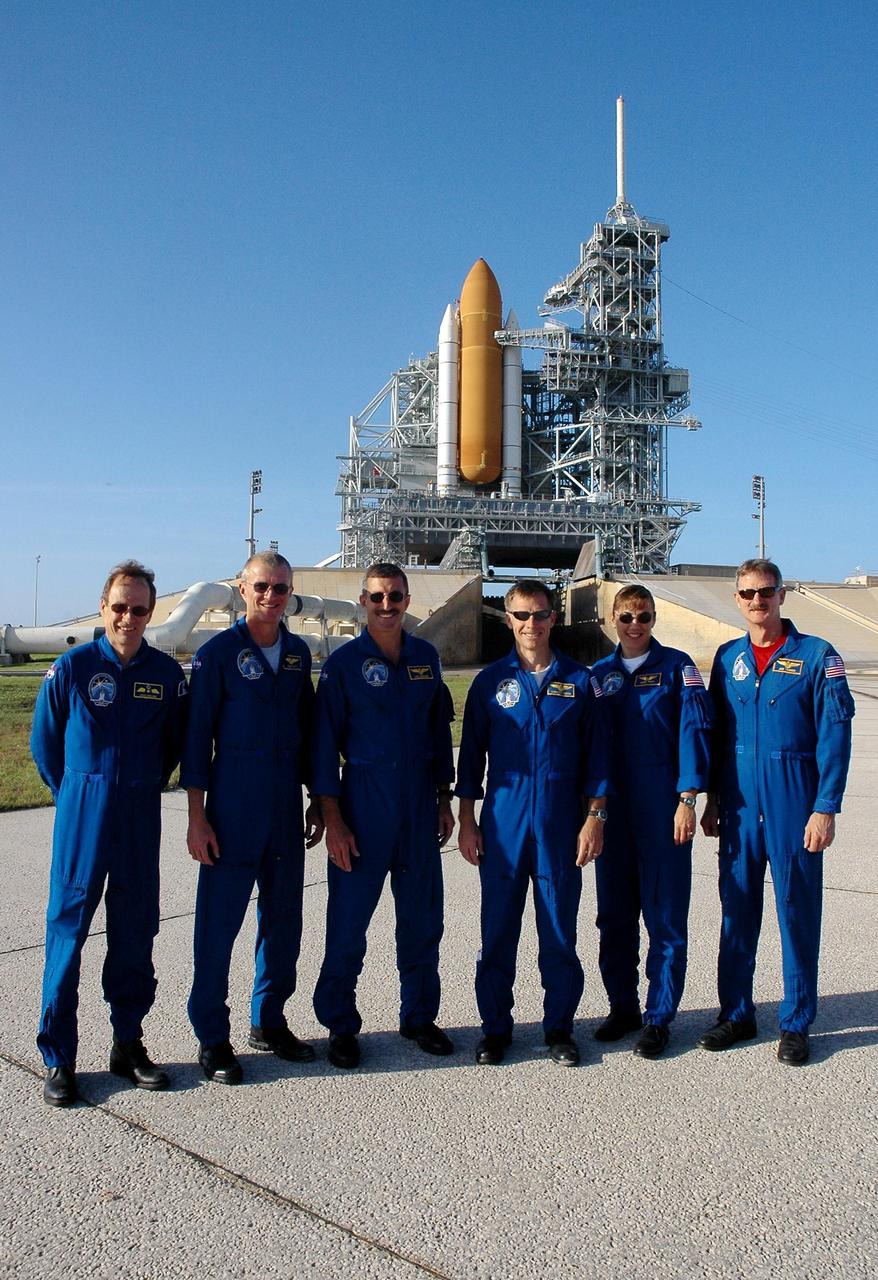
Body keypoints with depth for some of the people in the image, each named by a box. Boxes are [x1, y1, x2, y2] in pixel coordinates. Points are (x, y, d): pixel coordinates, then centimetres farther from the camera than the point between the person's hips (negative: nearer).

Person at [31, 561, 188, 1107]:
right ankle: (59, 1057, 15)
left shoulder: (168, 673, 1)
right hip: (82, 813, -2)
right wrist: (76, 795, 9)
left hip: (141, 816, 2)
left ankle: (128, 1042, 25)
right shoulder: (72, 667, -4)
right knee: (68, 925, 2)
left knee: (136, 929, 9)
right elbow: (44, 742, 6)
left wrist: (145, 789, 11)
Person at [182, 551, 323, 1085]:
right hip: (234, 807, -5)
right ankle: (213, 1036, 17)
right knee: (219, 921, 2)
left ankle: (269, 1021, 29)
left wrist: (317, 799, 13)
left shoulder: (298, 652, 8)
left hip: (286, 806, 5)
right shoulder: (217, 654, -7)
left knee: (284, 918, 13)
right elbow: (197, 738, -7)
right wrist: (197, 816, -10)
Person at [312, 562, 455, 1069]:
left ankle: (420, 1015, 29)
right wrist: (333, 819, -10)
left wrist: (444, 798, 10)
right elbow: (326, 742, -5)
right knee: (349, 919, 3)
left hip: (420, 802, 4)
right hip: (364, 801, -3)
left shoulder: (426, 657, 6)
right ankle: (341, 1025, 21)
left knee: (423, 918, 11)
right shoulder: (344, 662, -5)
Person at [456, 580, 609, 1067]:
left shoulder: (578, 680, 5)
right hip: (502, 824, 0)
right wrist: (466, 820, 2)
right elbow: (471, 755, 7)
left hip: (561, 826, 0)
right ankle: (495, 1027, 22)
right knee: (497, 931, 6)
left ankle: (559, 1027, 24)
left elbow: (595, 756, 6)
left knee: (559, 932, 7)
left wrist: (595, 816, -1)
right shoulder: (490, 681, 5)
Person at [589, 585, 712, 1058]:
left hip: (663, 805, -4)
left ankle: (659, 1018, 14)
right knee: (614, 913, 10)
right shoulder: (599, 673, 10)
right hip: (612, 807, 4)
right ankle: (623, 1007, 25)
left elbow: (693, 731, -6)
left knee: (665, 915, 2)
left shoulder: (676, 666, 0)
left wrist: (687, 798, -13)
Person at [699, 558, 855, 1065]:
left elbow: (835, 737, -7)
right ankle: (737, 1014, 25)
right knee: (737, 912, 11)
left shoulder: (817, 656, -4)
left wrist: (826, 808, -12)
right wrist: (712, 801, 11)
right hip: (739, 810, 4)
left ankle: (796, 1024, 21)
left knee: (798, 913, 6)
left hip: (794, 808, -3)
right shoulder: (727, 658, 8)